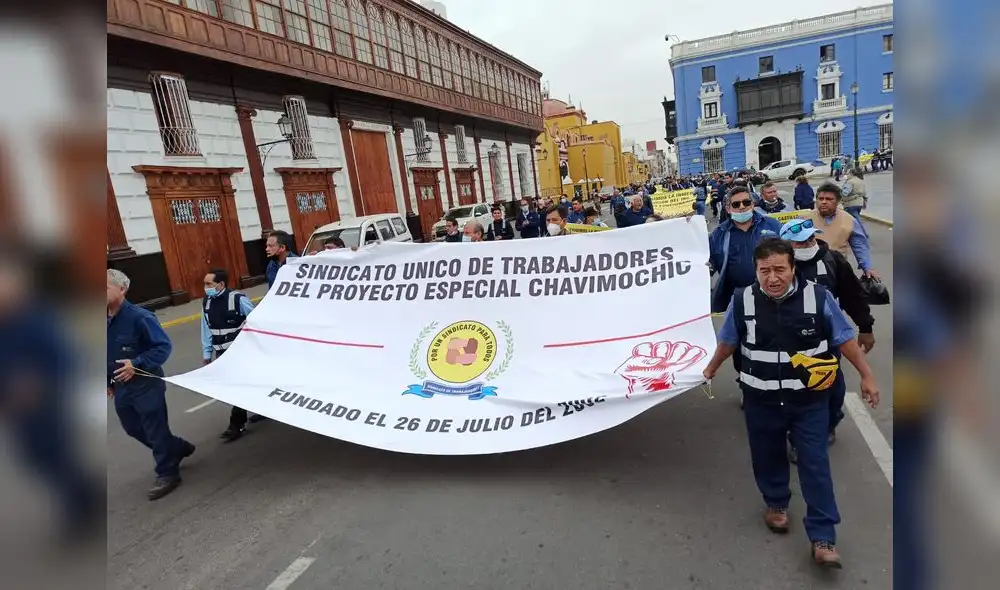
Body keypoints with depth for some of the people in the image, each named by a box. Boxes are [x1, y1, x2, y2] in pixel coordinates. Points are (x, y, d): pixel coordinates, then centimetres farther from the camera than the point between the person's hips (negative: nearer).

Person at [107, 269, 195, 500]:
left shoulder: (139, 316, -22)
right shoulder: (108, 320, -1)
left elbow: (164, 346, -18)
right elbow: (108, 353, 13)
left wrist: (136, 364, -26)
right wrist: (107, 382, 14)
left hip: (146, 385, -8)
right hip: (121, 387, 8)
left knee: (156, 430, 4)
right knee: (133, 428, 21)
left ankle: (167, 474, 21)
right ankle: (178, 448, 40)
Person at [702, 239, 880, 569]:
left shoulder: (818, 297, -14)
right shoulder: (742, 301, -11)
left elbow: (844, 338, -1)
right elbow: (728, 341, 6)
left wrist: (866, 376, 1)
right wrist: (711, 369, 18)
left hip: (809, 399, -1)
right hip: (762, 400, 1)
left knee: (815, 465, 3)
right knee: (767, 458, 18)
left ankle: (823, 538, 15)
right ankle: (776, 503, 44)